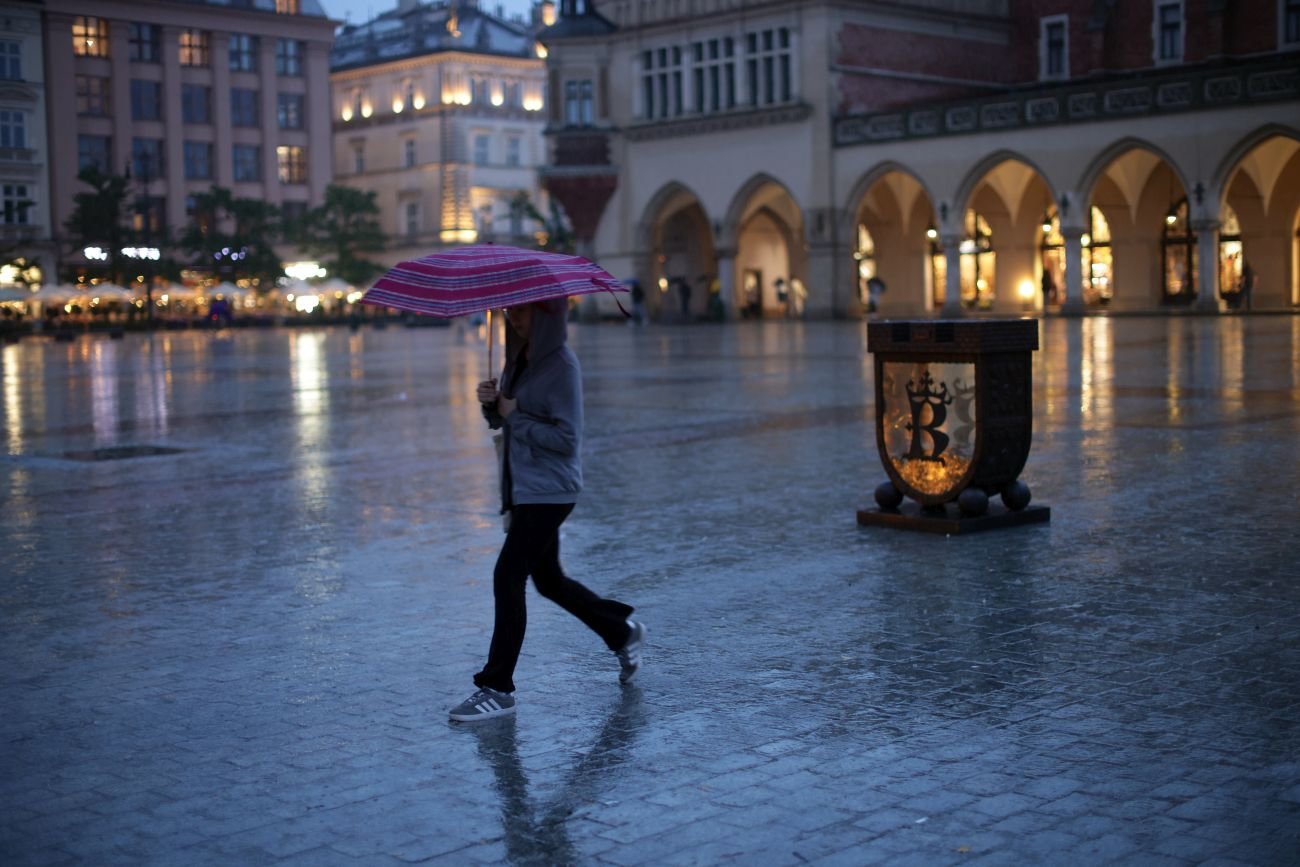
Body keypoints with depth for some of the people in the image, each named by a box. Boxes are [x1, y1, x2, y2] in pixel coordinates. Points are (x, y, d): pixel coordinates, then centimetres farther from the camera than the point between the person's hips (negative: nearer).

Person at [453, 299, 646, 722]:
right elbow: (501, 419, 15)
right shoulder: (519, 357, 9)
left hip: (548, 490, -10)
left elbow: (567, 439, -20)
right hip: (524, 486, 10)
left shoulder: (561, 365, -17)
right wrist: (491, 403, -7)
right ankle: (624, 632, 38)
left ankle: (498, 688, -3)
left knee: (508, 578, -10)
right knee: (548, 579, 19)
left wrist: (515, 415, -17)